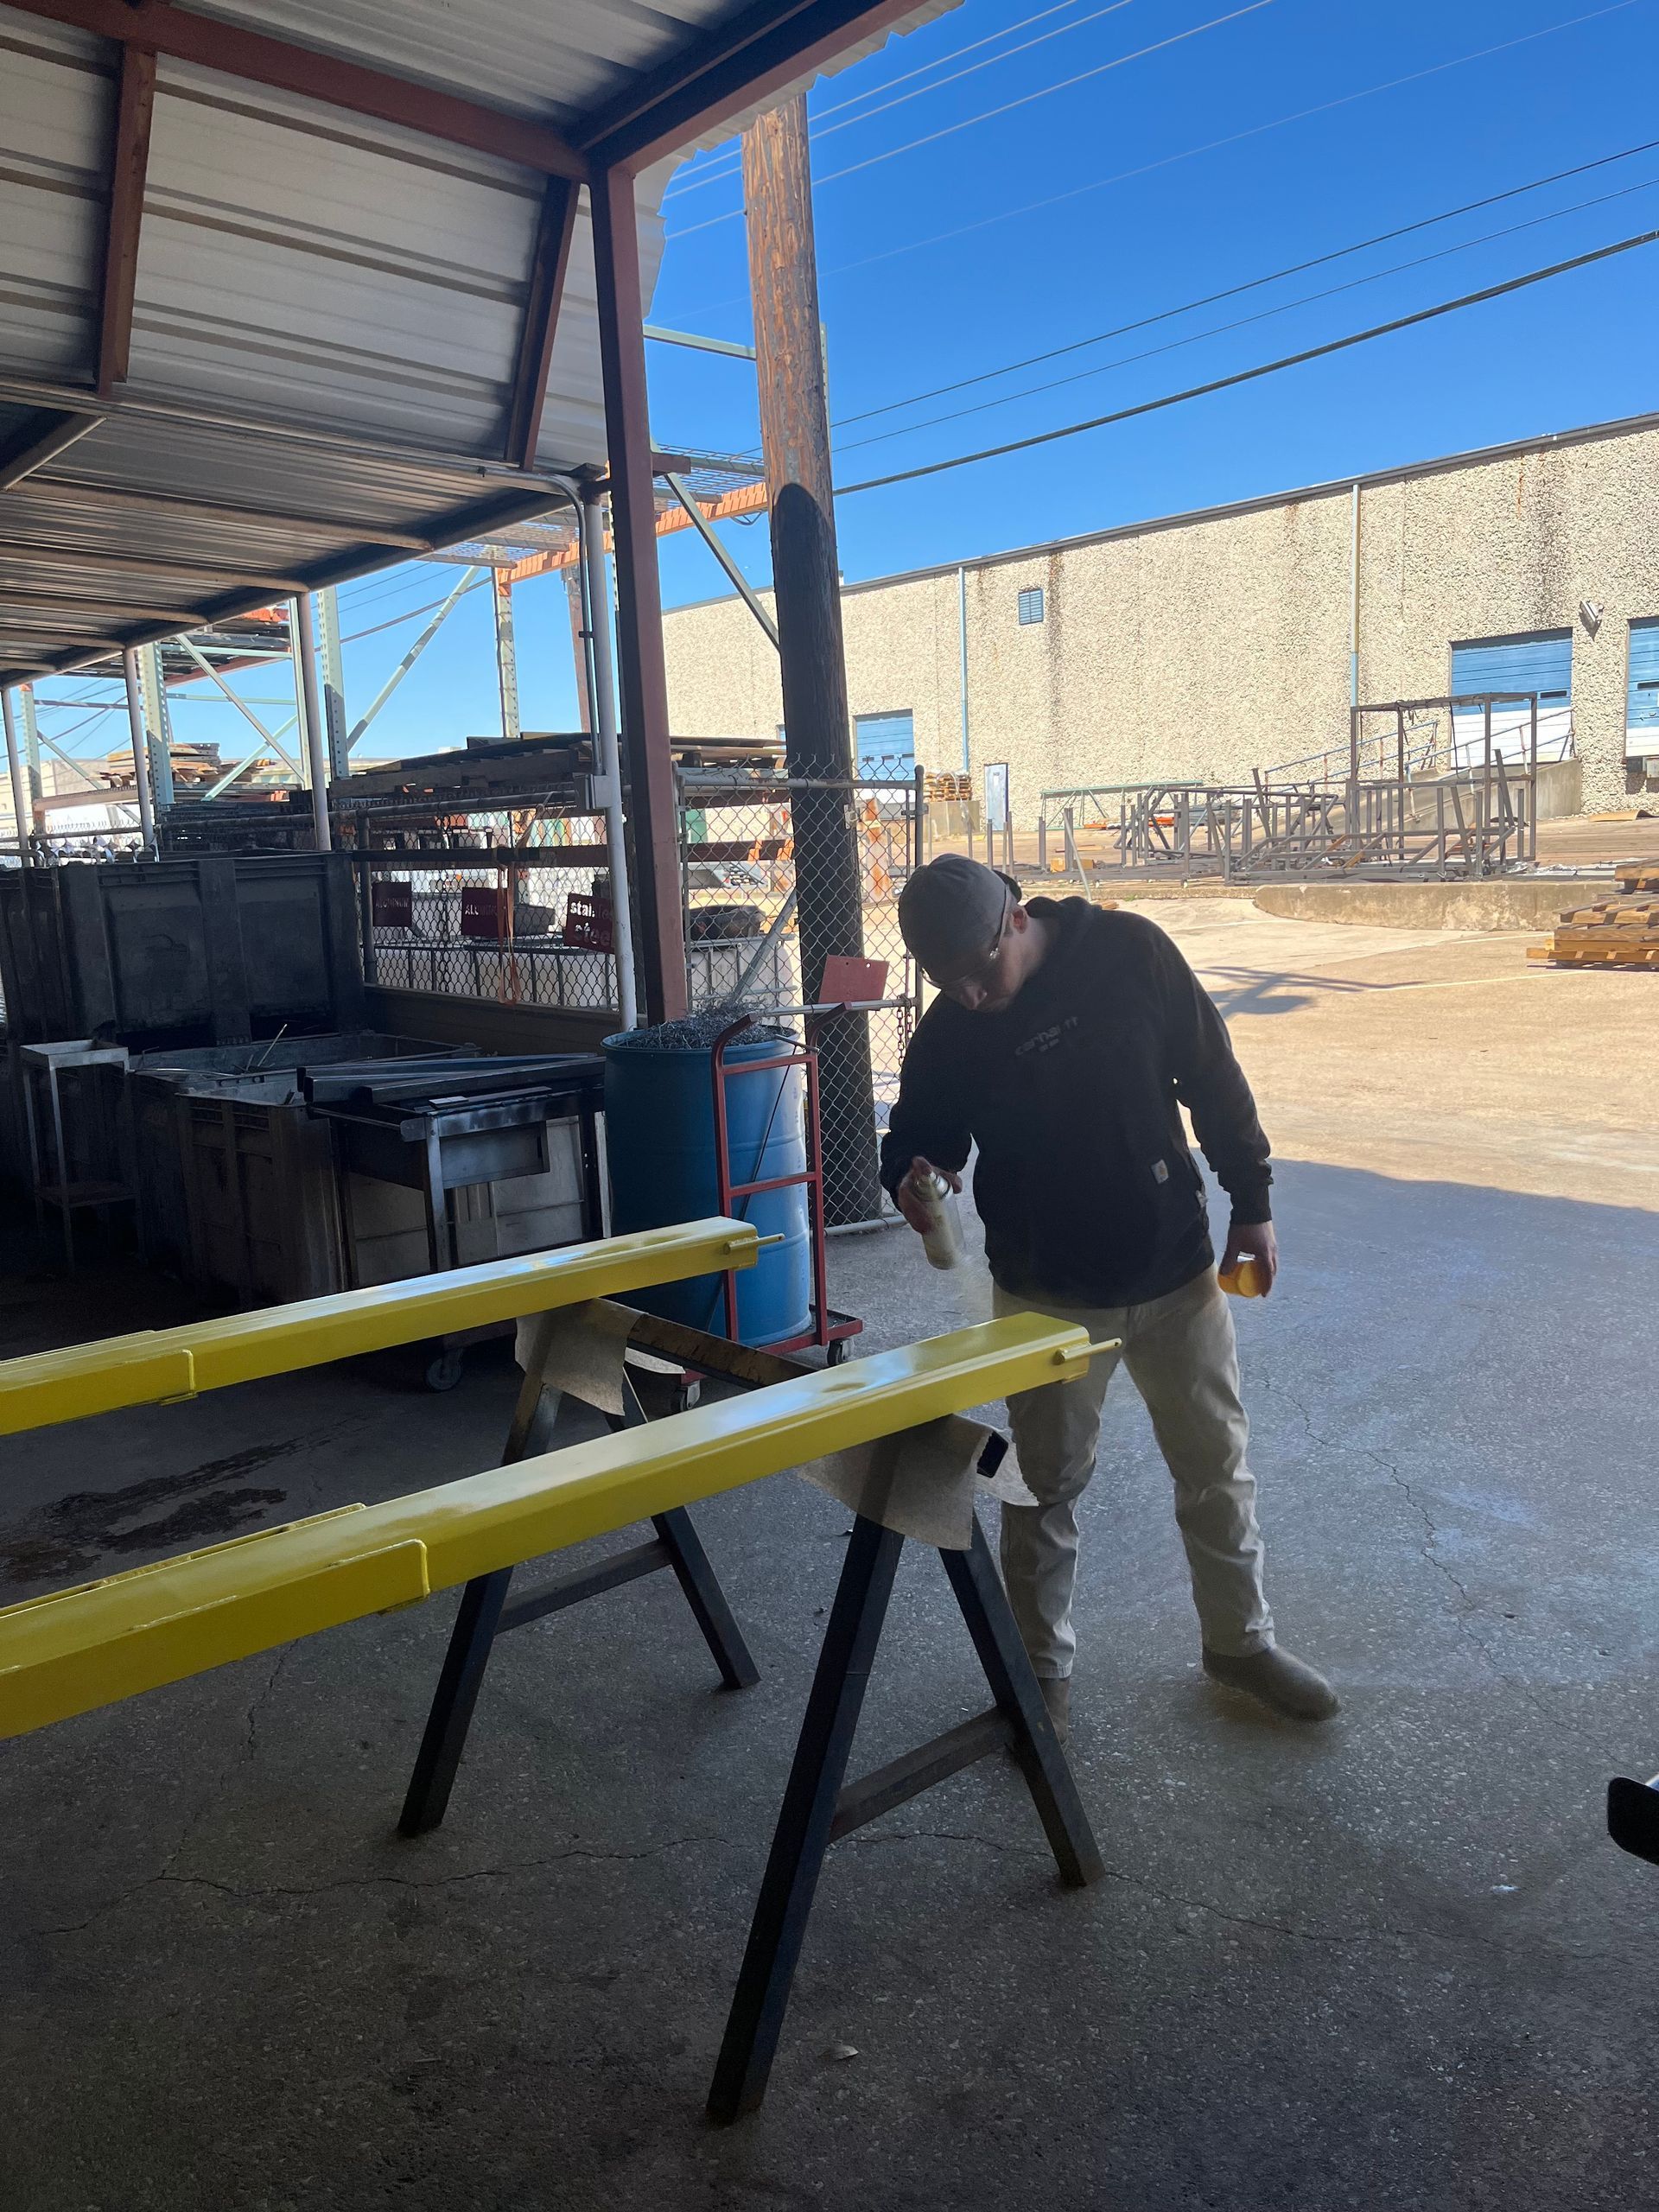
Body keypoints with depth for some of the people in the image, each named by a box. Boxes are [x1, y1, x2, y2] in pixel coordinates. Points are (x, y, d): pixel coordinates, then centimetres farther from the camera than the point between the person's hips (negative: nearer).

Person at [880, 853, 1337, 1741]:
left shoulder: (1127, 953, -15)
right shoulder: (946, 1035, -12)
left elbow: (1212, 1077, -5)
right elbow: (914, 1138, 0)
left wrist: (1252, 1202, -1)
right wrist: (911, 1180, -25)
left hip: (1175, 1270, 1)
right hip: (1047, 1294, 0)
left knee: (1217, 1465, 14)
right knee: (1045, 1485, 8)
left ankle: (1240, 1640, 35)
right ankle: (1042, 1670, 28)